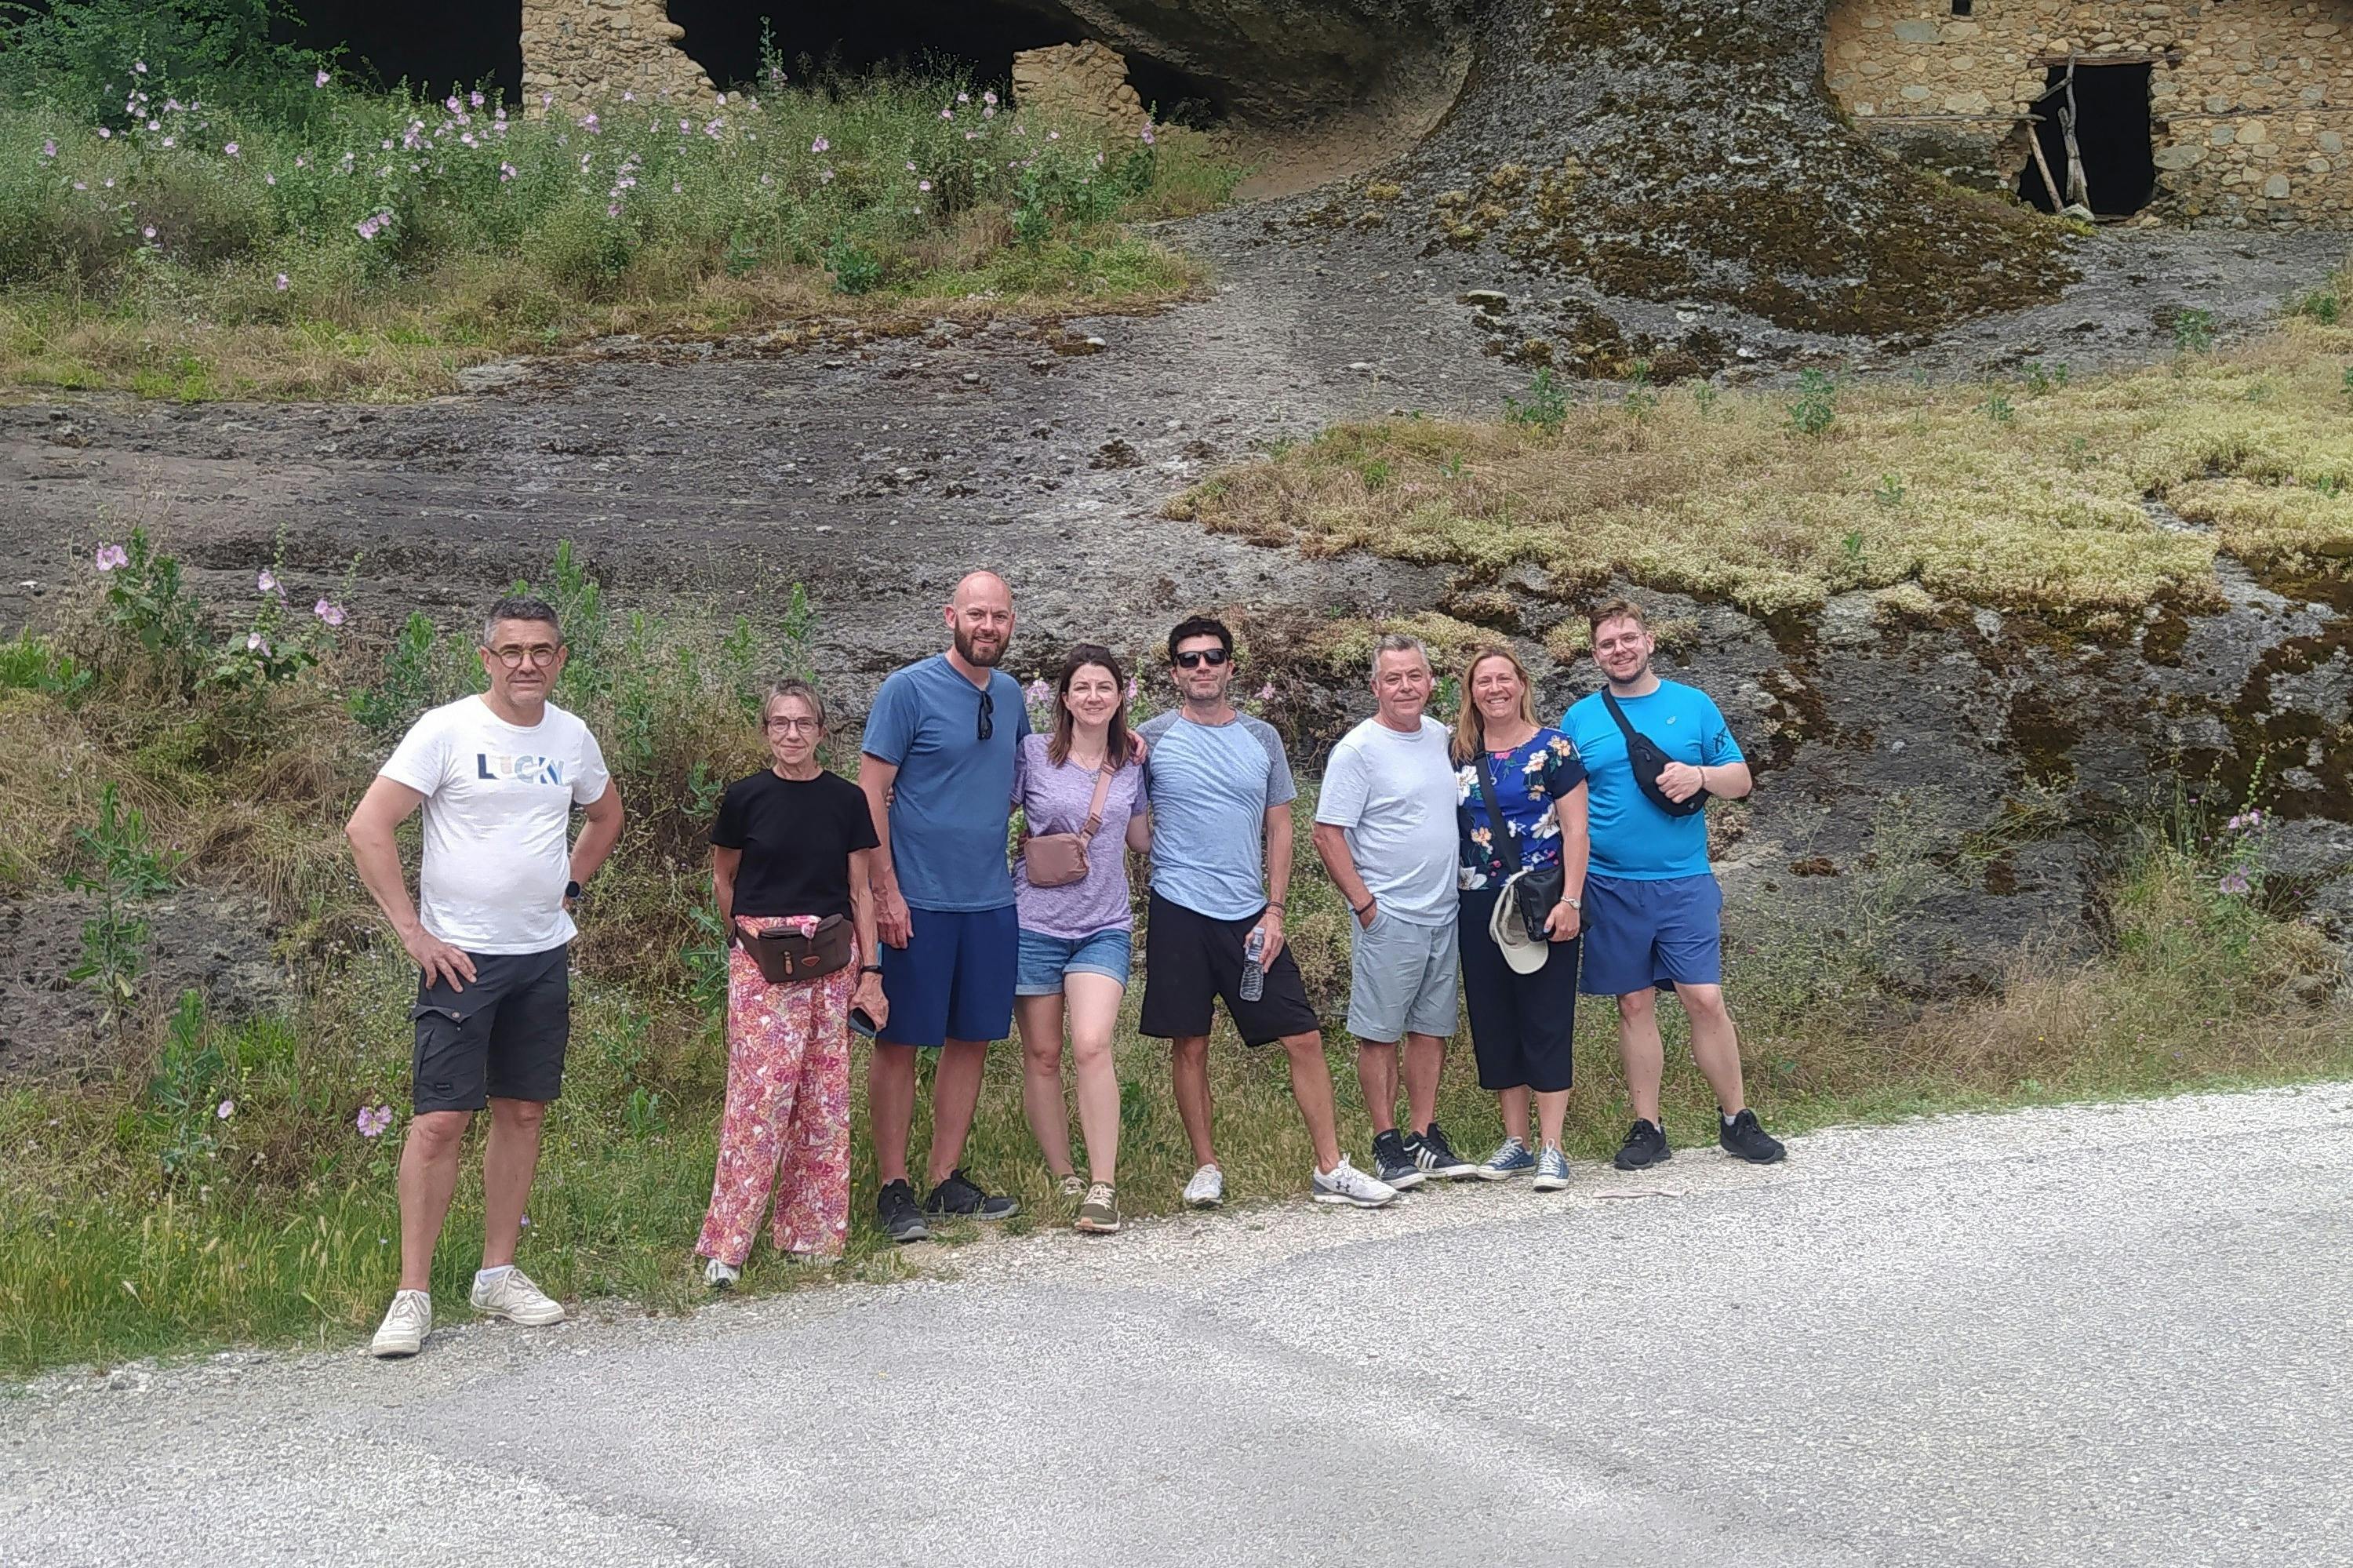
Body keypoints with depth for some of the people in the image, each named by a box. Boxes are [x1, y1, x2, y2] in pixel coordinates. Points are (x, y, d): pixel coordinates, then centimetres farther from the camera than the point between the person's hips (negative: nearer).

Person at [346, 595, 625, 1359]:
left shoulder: (572, 737, 6)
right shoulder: (447, 731, -9)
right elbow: (367, 828, -12)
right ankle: (412, 1294, 1)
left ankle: (498, 1274, 21)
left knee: (522, 1113, 10)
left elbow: (605, 814, 26)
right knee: (440, 1120, -7)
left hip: (545, 956, 5)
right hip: (462, 957, -5)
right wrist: (413, 933, -14)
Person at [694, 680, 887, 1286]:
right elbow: (723, 881, 13)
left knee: (824, 1098, 4)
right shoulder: (745, 797, 1)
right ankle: (727, 1242, -4)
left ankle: (810, 1230, 15)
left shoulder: (846, 800, 6)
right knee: (760, 1091, -10)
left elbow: (861, 891, 7)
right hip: (761, 962, -2)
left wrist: (870, 970, 2)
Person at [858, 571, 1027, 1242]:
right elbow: (871, 791, -9)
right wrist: (886, 890, -14)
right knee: (899, 1042, 1)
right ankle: (894, 1188, 10)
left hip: (991, 901, 6)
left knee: (971, 1039, 10)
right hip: (918, 902, -6)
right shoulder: (908, 689, -8)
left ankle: (947, 1181, 21)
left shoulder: (1010, 694, 10)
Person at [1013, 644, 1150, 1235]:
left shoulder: (1130, 763, 8)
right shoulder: (1033, 754, -2)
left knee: (1092, 1047, -15)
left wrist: (1123, 768, 8)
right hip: (1035, 921, -1)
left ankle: (1102, 1187, -11)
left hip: (1103, 925, 1)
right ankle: (1063, 1178, 18)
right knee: (1042, 1055, 5)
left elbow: (1140, 839, 15)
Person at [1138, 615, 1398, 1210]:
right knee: (1189, 1044, 5)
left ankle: (1330, 1169, 8)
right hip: (1179, 914, -2)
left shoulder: (1262, 738, 8)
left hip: (1250, 916, 2)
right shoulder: (1152, 738, 0)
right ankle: (1206, 1167, 20)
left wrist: (1274, 910, 1)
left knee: (1304, 1038, -1)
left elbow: (1279, 828, 9)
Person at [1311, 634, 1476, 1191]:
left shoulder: (1440, 737, 9)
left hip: (1443, 913, 7)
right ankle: (1387, 1144, 7)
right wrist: (1364, 904, -16)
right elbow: (1328, 835, -12)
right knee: (1379, 1032, 0)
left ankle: (1424, 1136, 19)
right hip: (1388, 917, -7)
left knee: (1432, 1027, 11)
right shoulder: (1358, 749, -10)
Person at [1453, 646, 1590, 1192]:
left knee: (1546, 1020, -3)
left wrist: (1570, 900, -14)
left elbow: (1575, 829, -6)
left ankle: (1551, 1147, 1)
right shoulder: (1458, 755, 9)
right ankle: (1515, 1141, 17)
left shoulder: (1553, 748, -3)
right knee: (1493, 1023, 7)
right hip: (1479, 905, 5)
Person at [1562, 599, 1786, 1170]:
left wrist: (1699, 775, -13)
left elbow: (1741, 779, 7)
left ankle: (1735, 1119, 10)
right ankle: (1647, 1128, 15)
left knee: (1705, 999, -5)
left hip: (1684, 882, -1)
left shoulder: (1692, 705, 6)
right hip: (1609, 885, 1)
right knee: (1635, 1006, 7)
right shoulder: (1579, 718, 7)